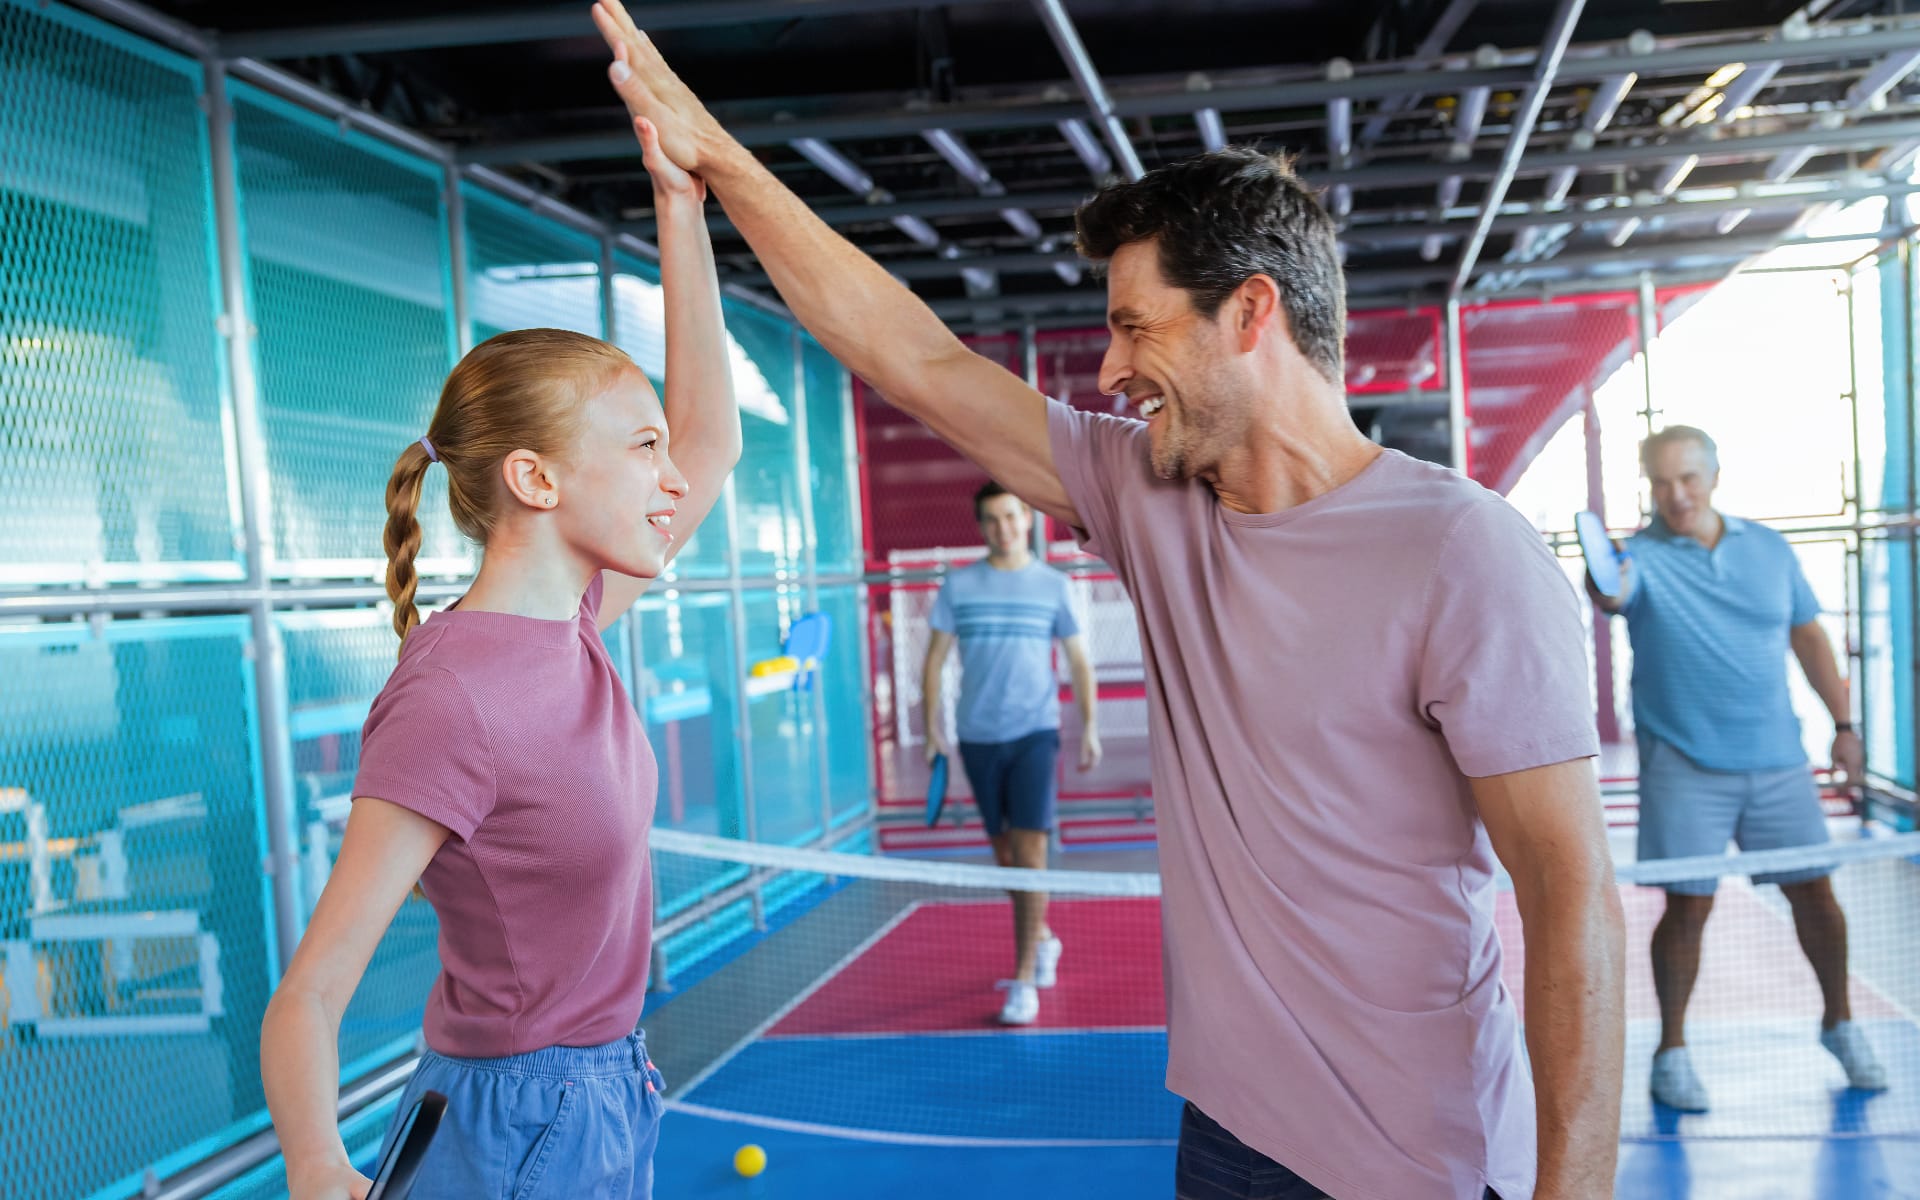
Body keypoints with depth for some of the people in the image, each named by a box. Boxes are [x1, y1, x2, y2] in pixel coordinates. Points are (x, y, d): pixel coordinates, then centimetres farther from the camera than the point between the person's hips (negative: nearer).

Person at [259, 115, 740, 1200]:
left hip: (610, 1101, 8)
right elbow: (309, 997, -22)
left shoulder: (569, 625, 0)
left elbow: (711, 440, 8)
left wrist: (683, 207, 4)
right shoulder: (452, 701, -24)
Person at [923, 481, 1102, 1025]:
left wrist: (1090, 728, 0)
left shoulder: (1052, 585, 2)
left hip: (1034, 733, -2)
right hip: (977, 736, 2)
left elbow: (1079, 661, 7)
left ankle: (1023, 979, -7)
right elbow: (935, 659, 8)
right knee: (1003, 851, 11)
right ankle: (1042, 939, 35)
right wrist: (933, 726, 1)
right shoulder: (958, 586, 4)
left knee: (1029, 850, -10)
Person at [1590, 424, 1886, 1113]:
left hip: (1777, 760, 4)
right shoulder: (1644, 556, -6)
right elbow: (1614, 591, -29)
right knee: (1688, 904, -3)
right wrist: (1606, 589, -53)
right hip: (1684, 767, -4)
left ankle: (1839, 1023, 33)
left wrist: (1843, 724, 12)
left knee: (1813, 893, 10)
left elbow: (1808, 636, 15)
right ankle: (1672, 1051, 12)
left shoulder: (1769, 550, 7)